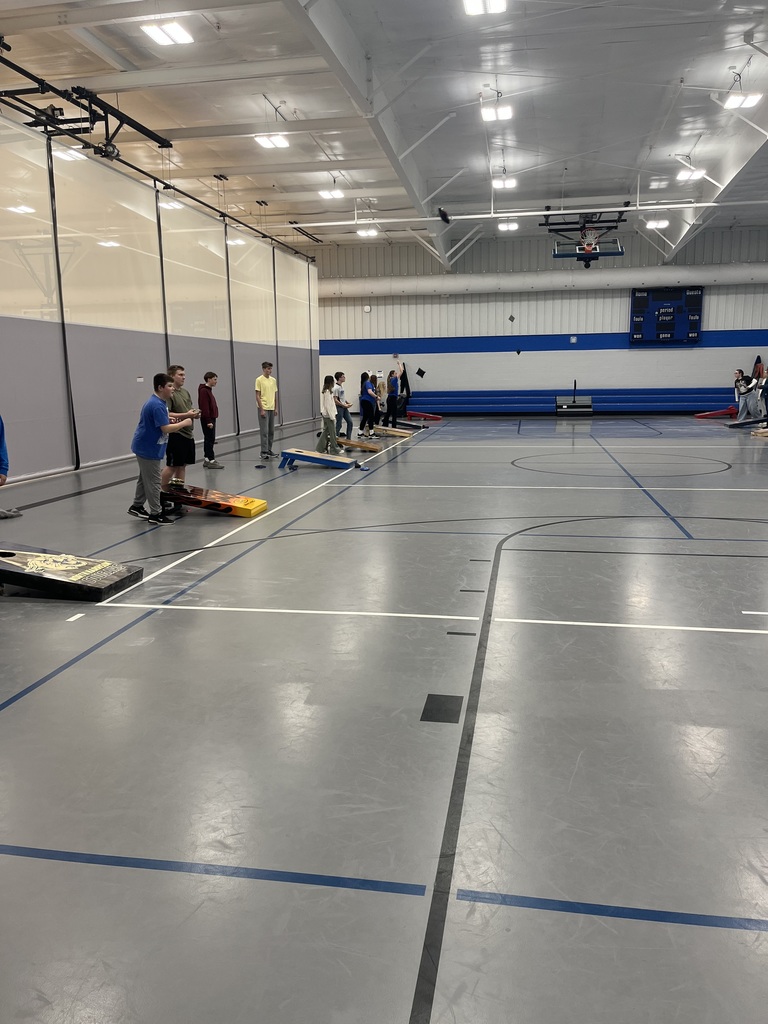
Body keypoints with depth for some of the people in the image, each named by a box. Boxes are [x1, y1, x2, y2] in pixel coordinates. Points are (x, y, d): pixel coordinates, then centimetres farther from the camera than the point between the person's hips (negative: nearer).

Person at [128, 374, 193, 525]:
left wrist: (174, 425, 7)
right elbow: (166, 429, -27)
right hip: (149, 449, -11)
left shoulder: (156, 402, 9)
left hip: (144, 447, 11)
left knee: (145, 478, 21)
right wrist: (184, 423, -15)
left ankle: (137, 507, 33)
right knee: (153, 482, -3)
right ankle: (156, 514, 4)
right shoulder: (157, 405, -24)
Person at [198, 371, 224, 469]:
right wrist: (208, 421, -23)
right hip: (207, 420, -10)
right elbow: (204, 407, -21)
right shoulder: (203, 391, -15)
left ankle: (207, 459, 20)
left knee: (209, 439, 13)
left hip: (211, 419, 10)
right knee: (210, 439, -9)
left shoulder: (208, 390, 16)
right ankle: (211, 461, -7)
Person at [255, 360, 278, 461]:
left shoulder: (273, 380, 10)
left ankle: (269, 450, 18)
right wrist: (262, 409, -17)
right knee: (264, 431, -7)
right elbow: (257, 396, -12)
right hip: (263, 409, -7)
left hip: (272, 409, 7)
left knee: (271, 431, 10)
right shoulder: (259, 380, -10)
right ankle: (264, 452, -5)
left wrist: (276, 408, 11)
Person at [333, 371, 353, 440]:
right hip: (339, 407, -9)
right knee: (339, 424, -3)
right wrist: (344, 405, -18)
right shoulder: (336, 388, -17)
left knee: (350, 422, 7)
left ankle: (348, 438, 14)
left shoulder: (342, 386, 11)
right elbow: (335, 400, -20)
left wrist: (348, 402, 7)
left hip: (344, 407, 9)